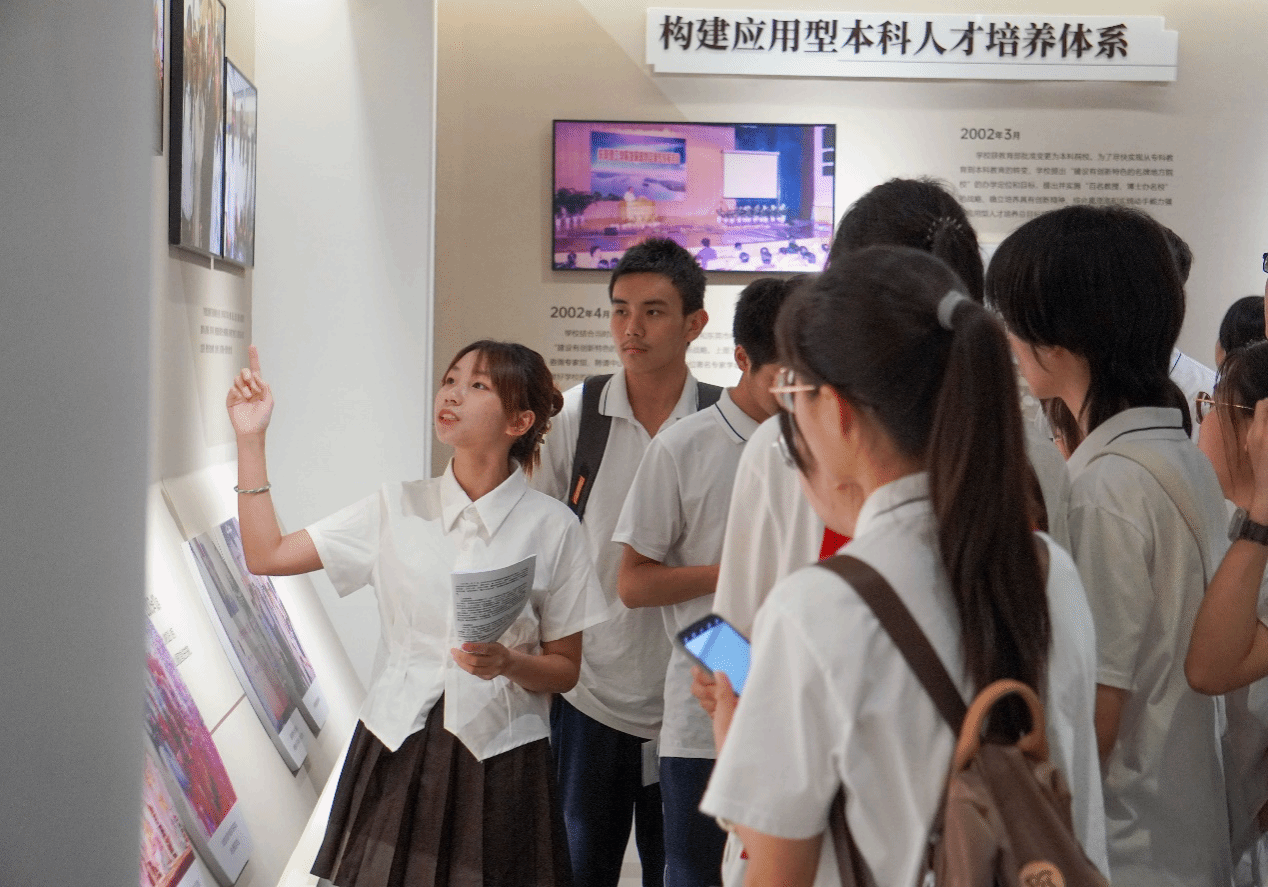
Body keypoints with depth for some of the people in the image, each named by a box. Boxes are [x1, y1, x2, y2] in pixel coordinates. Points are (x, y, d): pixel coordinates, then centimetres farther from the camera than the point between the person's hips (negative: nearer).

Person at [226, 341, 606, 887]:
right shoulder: (398, 507, 3)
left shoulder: (552, 527, -4)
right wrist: (250, 438, 1)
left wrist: (509, 663, -20)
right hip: (398, 751, 2)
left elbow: (565, 669, 1)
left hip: (500, 758, -2)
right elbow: (266, 555, 4)